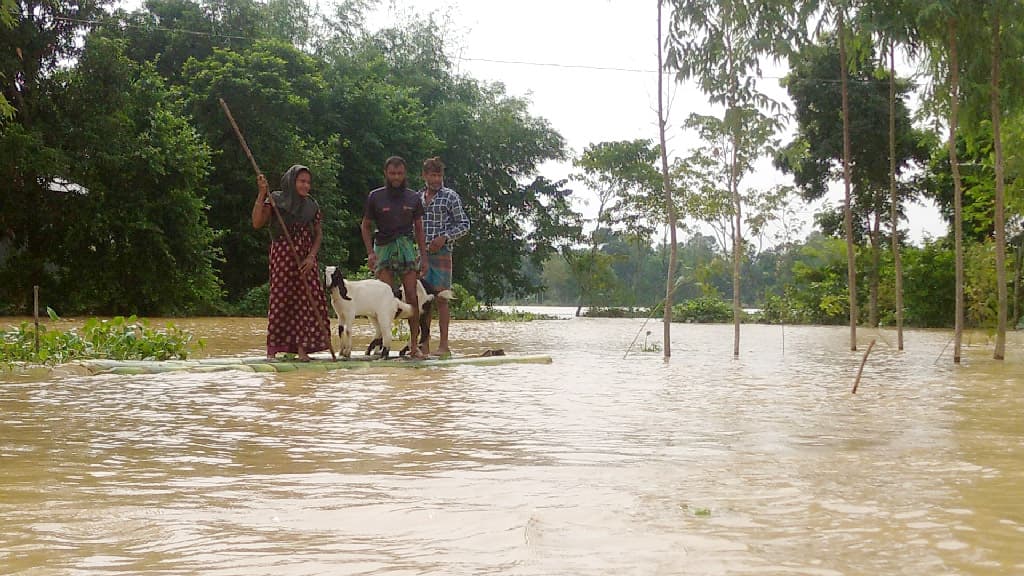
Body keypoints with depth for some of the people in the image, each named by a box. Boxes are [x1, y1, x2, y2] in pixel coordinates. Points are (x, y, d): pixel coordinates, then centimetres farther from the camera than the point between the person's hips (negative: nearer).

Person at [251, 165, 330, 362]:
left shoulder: (312, 205, 13)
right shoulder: (276, 199, 2)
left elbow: (318, 233, 11)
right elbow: (257, 223, -9)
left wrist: (311, 256, -4)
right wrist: (261, 193, -15)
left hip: (306, 257, 4)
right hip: (282, 255, -4)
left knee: (307, 299, -4)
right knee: (280, 298, -7)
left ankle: (302, 348, -3)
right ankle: (272, 349, -4)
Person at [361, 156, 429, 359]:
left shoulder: (413, 198, 9)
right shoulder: (375, 197, 3)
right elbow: (366, 226, 10)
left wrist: (424, 256, 9)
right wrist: (370, 252, -2)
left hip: (407, 246, 2)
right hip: (383, 247, -1)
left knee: (412, 296, -6)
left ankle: (414, 346, -4)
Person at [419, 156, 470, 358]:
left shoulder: (450, 196, -1)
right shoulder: (417, 197, 12)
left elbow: (464, 224, -1)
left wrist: (444, 238, -13)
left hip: (442, 253, -4)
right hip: (420, 253, 4)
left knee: (441, 299, -4)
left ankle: (444, 345, -2)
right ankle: (425, 344, 9)